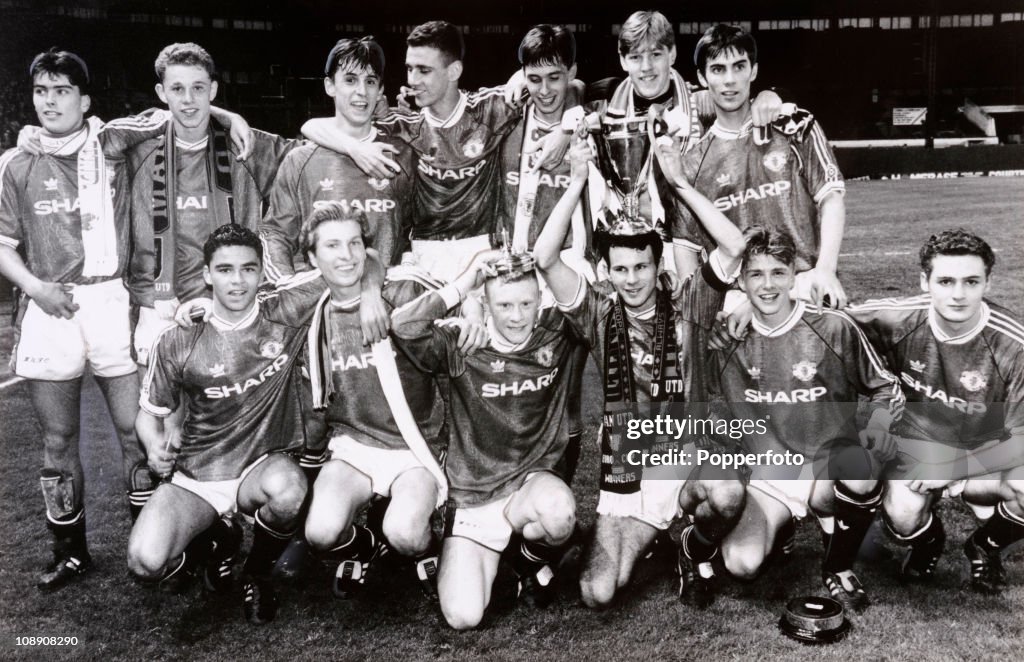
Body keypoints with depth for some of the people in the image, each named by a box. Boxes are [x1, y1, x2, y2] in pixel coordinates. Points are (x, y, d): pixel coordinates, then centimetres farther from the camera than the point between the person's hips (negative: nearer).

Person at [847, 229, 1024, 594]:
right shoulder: (897, 320, -20)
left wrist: (956, 483, -23)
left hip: (987, 447, 0)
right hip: (922, 441, 0)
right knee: (902, 516, -29)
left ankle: (985, 547, 9)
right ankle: (927, 542, 16)